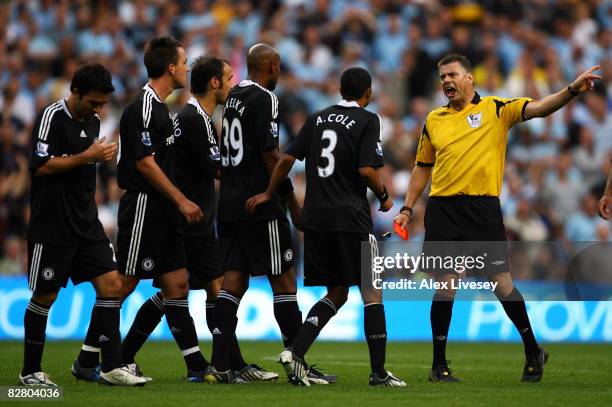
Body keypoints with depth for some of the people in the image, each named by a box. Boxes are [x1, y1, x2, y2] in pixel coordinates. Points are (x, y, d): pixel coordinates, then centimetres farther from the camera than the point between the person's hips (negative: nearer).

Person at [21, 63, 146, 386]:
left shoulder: (93, 121, 13)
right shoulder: (52, 117, -12)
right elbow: (41, 166, -19)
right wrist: (88, 156, -20)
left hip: (87, 225, 7)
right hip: (52, 227, -7)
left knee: (111, 284, -3)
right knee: (45, 297, 1)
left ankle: (111, 367, -2)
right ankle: (30, 371, 14)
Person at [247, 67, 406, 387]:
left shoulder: (317, 119, 13)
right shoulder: (367, 120, -3)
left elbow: (287, 159, 10)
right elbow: (367, 169, -13)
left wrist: (268, 194, 21)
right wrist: (384, 197, 4)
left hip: (315, 217, 6)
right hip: (350, 217, -6)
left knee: (337, 293, 15)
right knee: (372, 292, 1)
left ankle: (295, 351, -2)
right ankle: (379, 372, -2)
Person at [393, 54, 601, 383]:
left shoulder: (494, 109, 3)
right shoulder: (434, 120, 13)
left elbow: (538, 108, -8)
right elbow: (422, 168, 22)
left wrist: (571, 91, -24)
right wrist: (407, 209, 17)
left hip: (483, 207, -2)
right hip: (441, 208, 2)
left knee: (502, 283, -2)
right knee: (445, 285, 1)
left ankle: (533, 352, 15)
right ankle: (439, 364, 9)